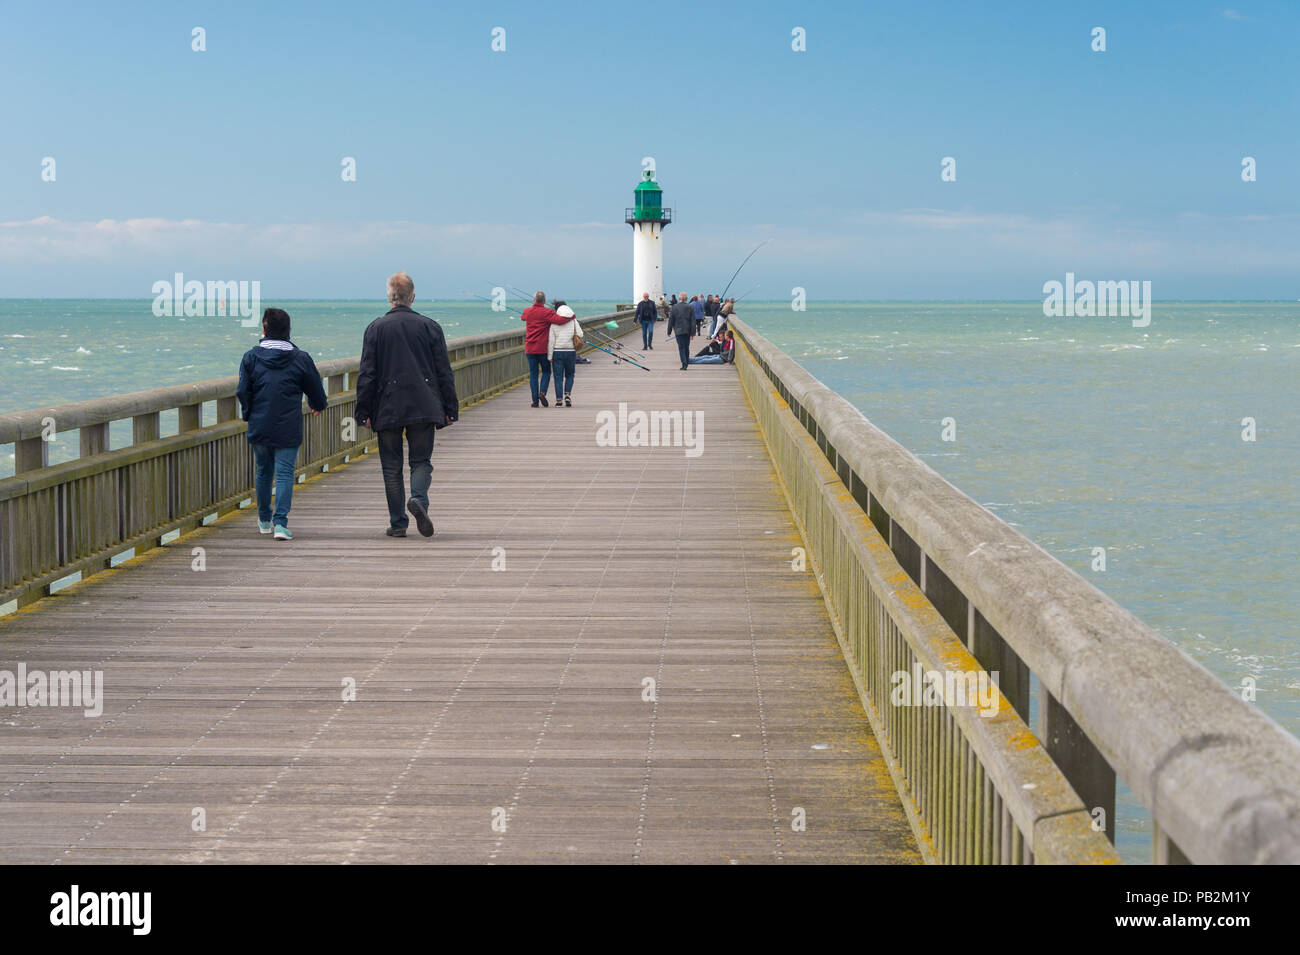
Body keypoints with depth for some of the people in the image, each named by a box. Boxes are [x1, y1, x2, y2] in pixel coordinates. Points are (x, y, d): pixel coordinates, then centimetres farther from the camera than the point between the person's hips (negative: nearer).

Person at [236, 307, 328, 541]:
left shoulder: (251, 357, -2)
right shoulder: (300, 358, -2)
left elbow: (243, 392, -3)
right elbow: (316, 389, 7)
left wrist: (248, 415, 15)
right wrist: (318, 406, 29)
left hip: (259, 427, 2)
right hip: (288, 429, -2)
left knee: (263, 471, 17)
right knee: (285, 473, -3)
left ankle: (264, 520, 30)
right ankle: (280, 522, -16)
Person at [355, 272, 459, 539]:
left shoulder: (376, 328, -1)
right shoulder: (430, 326, 2)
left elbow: (366, 374, -2)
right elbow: (444, 372, 3)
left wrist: (364, 411, 3)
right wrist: (450, 409, 9)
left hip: (388, 409, -1)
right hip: (424, 407, 1)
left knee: (392, 467, 7)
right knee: (421, 461, 10)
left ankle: (398, 523, 8)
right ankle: (419, 499, -19)